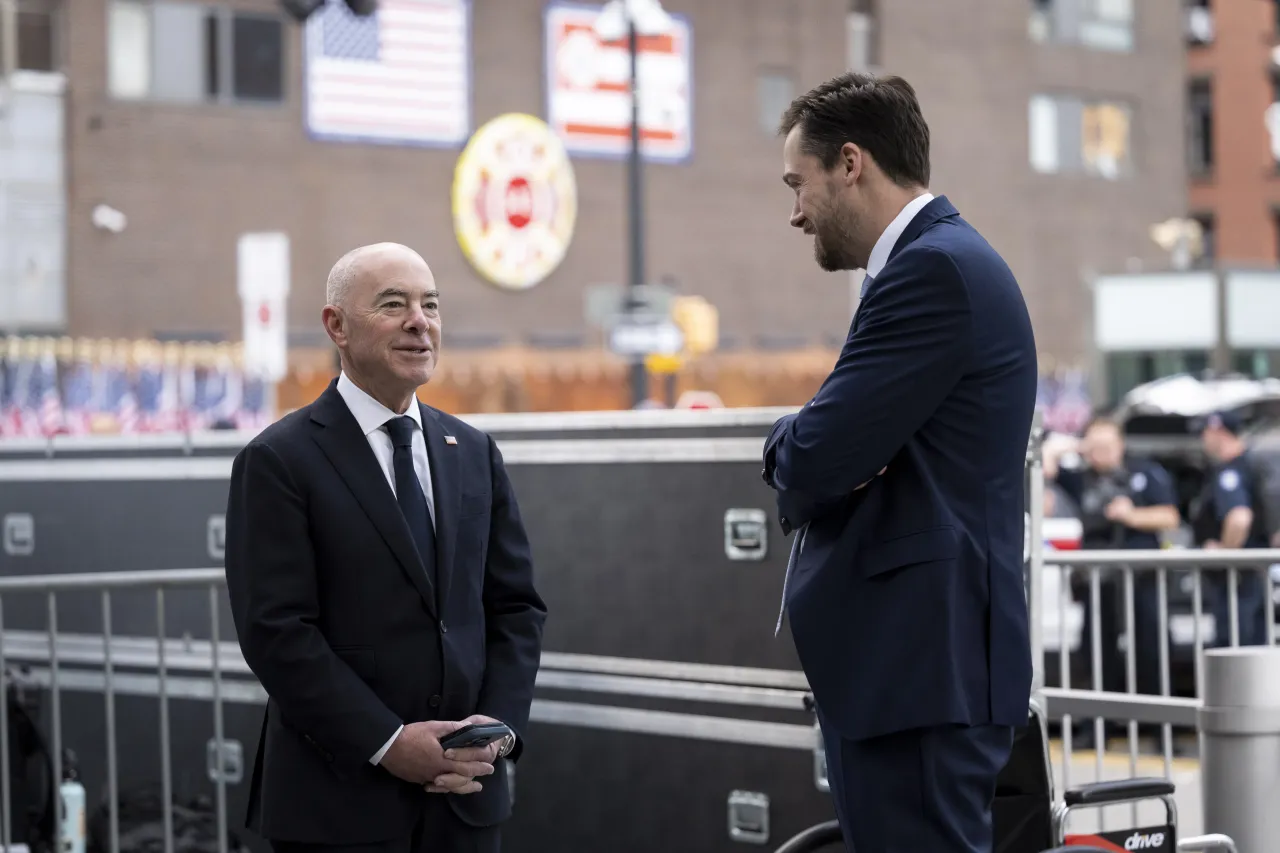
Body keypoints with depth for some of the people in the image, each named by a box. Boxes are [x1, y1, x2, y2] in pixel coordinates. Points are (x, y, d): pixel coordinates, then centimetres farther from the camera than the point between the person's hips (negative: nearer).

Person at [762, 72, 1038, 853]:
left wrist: (791, 441, 1)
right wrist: (812, 450, -4)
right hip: (921, 652, 10)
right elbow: (842, 460, 17)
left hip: (920, 662, -10)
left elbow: (814, 461, -20)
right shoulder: (944, 261, 18)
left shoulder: (933, 269, -15)